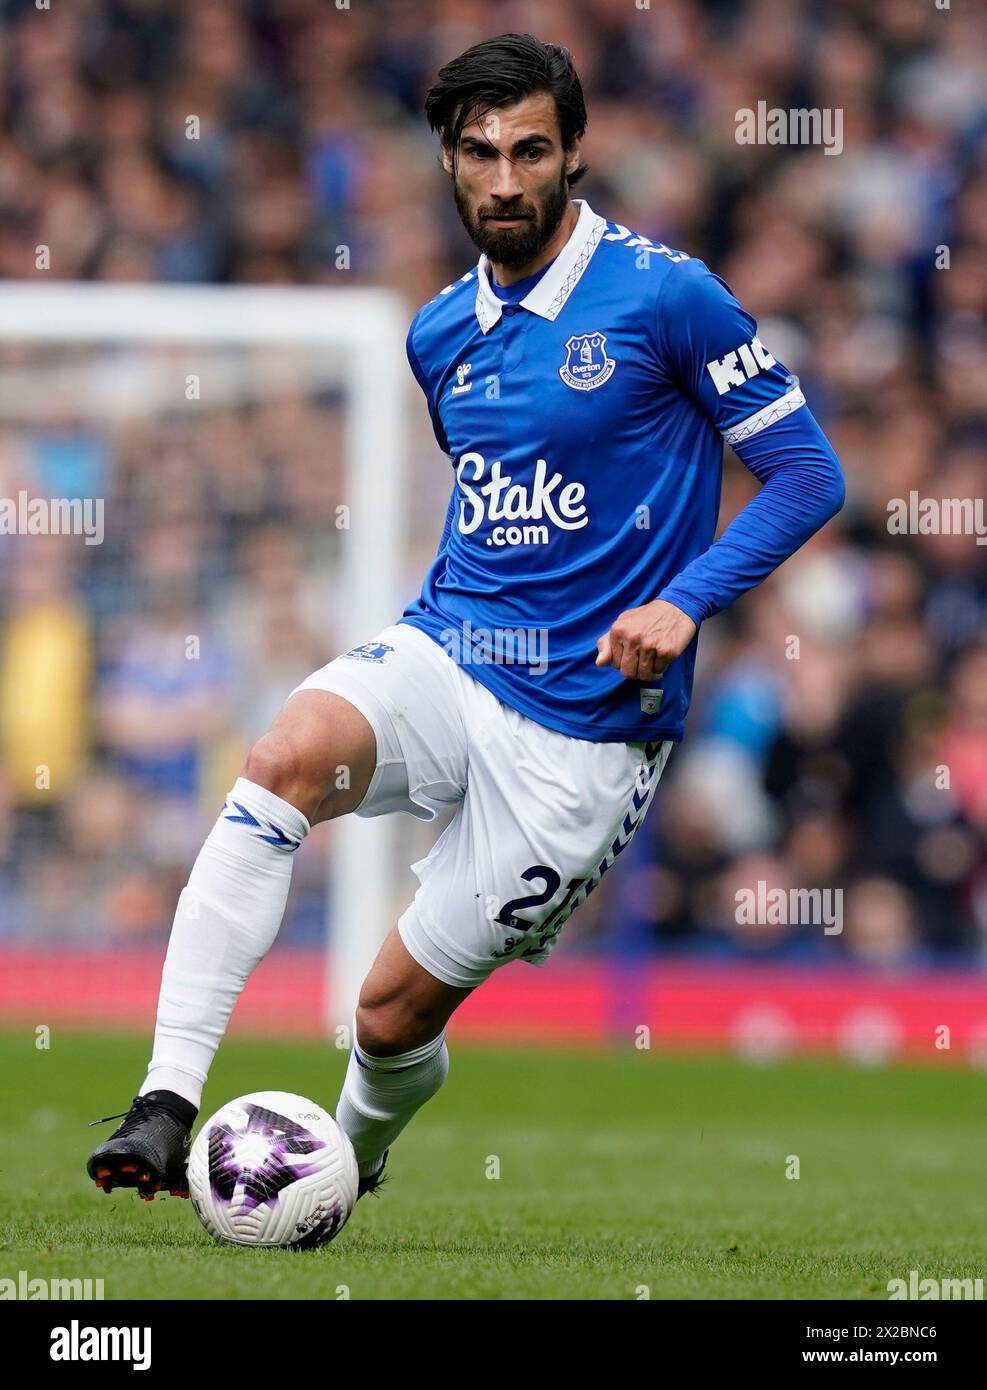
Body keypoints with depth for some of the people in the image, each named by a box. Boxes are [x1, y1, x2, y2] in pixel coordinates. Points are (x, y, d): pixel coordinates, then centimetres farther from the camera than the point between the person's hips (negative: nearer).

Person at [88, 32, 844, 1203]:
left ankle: (351, 1164, 34)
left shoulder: (665, 295, -8)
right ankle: (166, 1106, -33)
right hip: (442, 660, 4)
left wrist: (683, 600, -19)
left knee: (393, 1013, -2)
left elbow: (808, 473, -7)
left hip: (582, 726, -4)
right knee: (287, 759, -31)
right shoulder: (440, 334, 10)